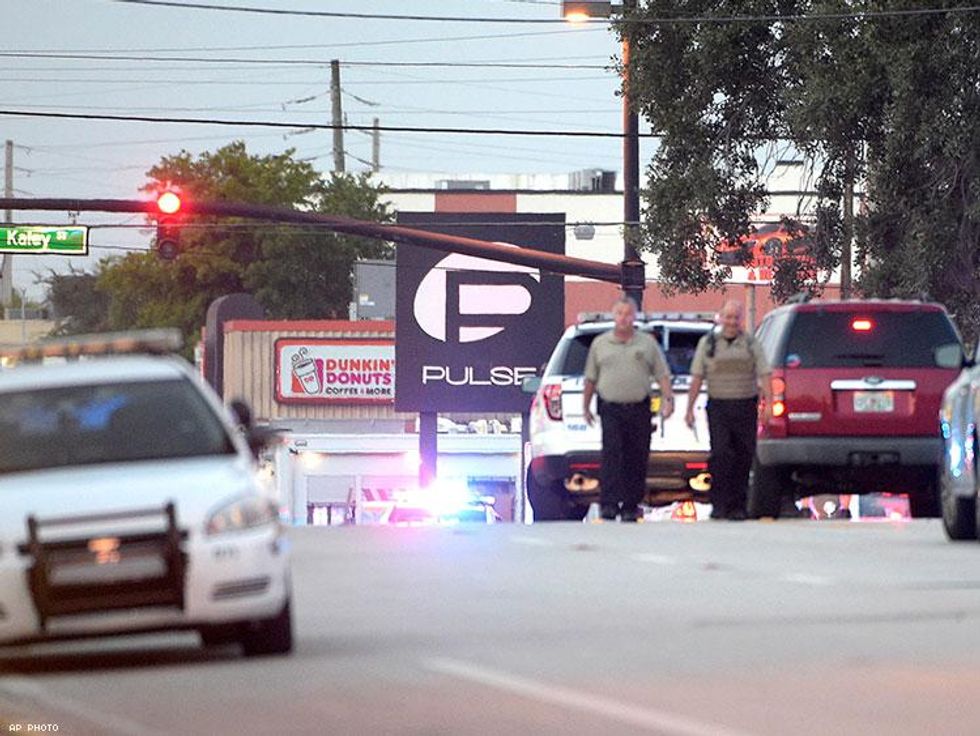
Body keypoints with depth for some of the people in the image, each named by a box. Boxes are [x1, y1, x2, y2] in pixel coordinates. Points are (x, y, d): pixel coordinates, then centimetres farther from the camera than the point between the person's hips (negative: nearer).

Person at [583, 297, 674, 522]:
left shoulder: (648, 343, 9)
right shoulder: (600, 344, 10)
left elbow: (662, 374, 7)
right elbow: (591, 378, 14)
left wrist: (668, 398, -7)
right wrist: (585, 406, 13)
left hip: (639, 409, 1)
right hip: (610, 408, -1)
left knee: (637, 460, 2)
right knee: (612, 454, -15)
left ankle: (630, 507, 10)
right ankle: (609, 503, -20)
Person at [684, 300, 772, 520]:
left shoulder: (751, 343, 7)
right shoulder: (708, 343, 7)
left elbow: (764, 375, 0)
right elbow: (697, 377, 6)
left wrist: (769, 402, -13)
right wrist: (689, 408, 1)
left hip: (746, 407, 1)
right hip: (718, 406, -1)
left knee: (743, 458, 1)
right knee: (720, 455, -12)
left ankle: (737, 506, 8)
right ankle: (719, 504, -9)